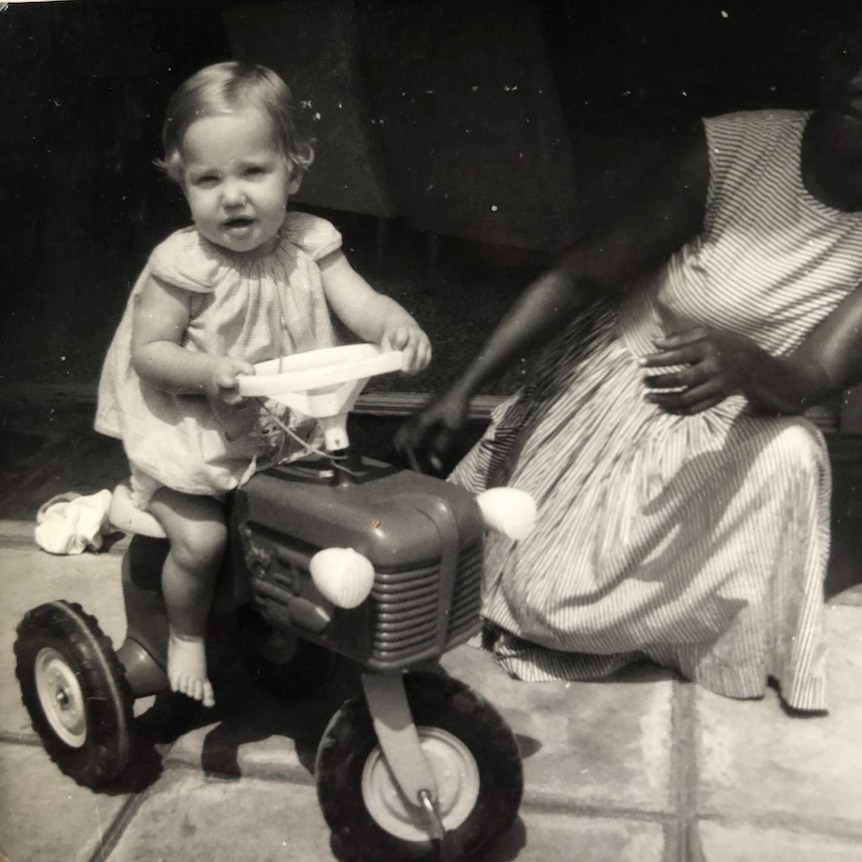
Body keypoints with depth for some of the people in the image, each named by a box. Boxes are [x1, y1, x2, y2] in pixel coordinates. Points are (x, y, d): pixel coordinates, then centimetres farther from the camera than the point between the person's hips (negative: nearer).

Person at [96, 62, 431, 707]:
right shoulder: (184, 263, -18)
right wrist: (210, 372, -32)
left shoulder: (309, 244, -7)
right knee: (200, 538, -16)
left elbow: (360, 303, -15)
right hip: (191, 432, -4)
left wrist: (397, 325, -39)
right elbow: (149, 351, -13)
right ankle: (187, 636, 17)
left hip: (286, 430, 4)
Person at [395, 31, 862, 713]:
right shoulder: (735, 147, -18)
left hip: (731, 423, 2)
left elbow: (807, 384, -22)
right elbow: (580, 274, -15)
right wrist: (462, 391, -21)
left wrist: (745, 366, -47)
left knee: (786, 459, -30)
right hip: (616, 377, -1)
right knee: (532, 582, -11)